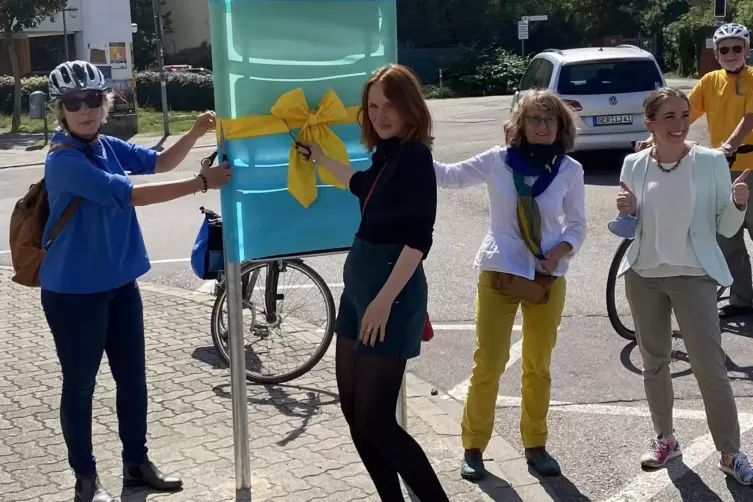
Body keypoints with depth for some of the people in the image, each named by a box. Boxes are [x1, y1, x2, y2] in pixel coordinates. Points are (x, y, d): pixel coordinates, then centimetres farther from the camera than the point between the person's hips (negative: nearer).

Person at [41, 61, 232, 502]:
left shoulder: (108, 147, 3)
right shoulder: (65, 161, -22)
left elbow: (159, 162, 11)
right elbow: (128, 195, -28)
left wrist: (195, 133, -9)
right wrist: (202, 183, -28)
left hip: (120, 283, 8)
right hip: (74, 292, -8)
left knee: (133, 377, 15)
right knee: (80, 384, 7)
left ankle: (137, 463, 31)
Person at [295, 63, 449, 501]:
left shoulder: (414, 156, -15)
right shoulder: (386, 152, 10)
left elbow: (420, 238, -23)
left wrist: (385, 300, -26)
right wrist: (319, 157, 40)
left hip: (391, 290, -9)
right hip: (358, 283, 9)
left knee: (375, 420, -7)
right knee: (353, 410, 12)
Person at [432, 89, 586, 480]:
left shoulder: (570, 170, -2)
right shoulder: (498, 160, -5)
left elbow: (577, 225, 5)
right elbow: (451, 176, 0)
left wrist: (560, 253, -14)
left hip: (547, 278, 2)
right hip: (499, 273, -1)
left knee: (538, 366, 11)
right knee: (488, 364, 0)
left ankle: (535, 445, 26)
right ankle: (474, 447, 14)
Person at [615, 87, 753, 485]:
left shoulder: (711, 161, -9)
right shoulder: (634, 165, -1)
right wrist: (626, 213, -13)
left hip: (693, 276, -3)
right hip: (643, 276, 3)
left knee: (710, 369, -4)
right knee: (654, 362, 14)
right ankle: (665, 439, 32)